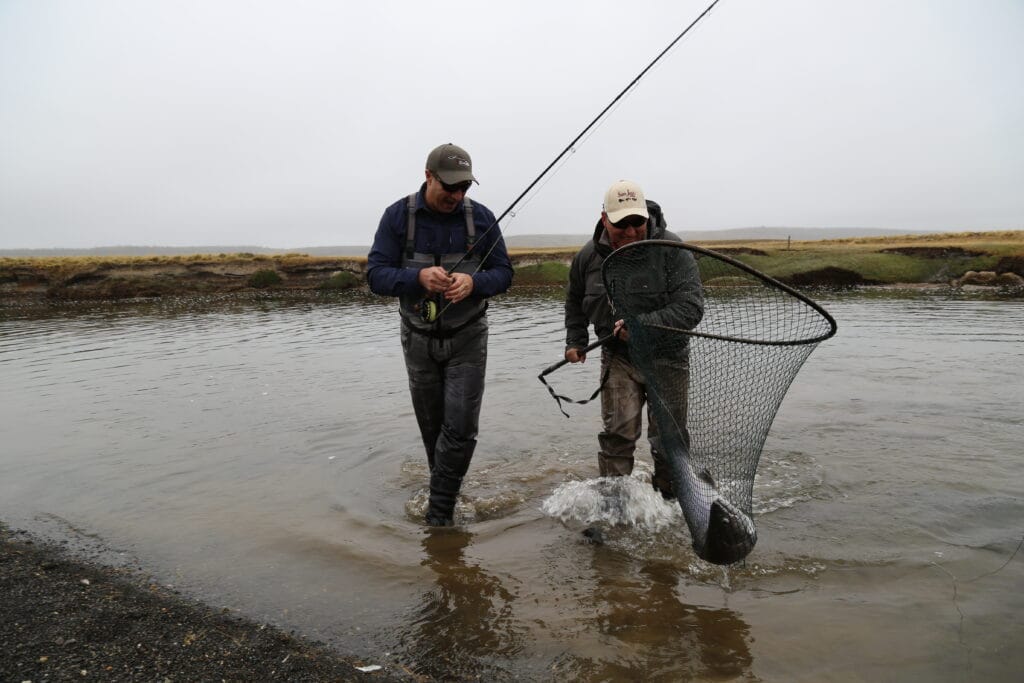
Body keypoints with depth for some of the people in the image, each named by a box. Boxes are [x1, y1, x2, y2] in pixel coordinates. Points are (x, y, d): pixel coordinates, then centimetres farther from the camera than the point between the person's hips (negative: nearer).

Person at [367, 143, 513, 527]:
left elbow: (503, 273, -4)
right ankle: (444, 493, 35)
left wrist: (473, 283, -26)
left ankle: (440, 509, 8)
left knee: (461, 429, -7)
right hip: (419, 338, 1)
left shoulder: (481, 217, -6)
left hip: (467, 339, -1)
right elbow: (376, 275, -12)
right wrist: (419, 277, -31)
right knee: (432, 427, 14)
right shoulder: (398, 216, -8)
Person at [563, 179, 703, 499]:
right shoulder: (589, 256, -3)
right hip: (618, 357, 1)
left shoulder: (673, 249, -15)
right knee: (618, 432, -10)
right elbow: (575, 300, 18)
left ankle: (669, 497, 31)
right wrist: (575, 340, 8)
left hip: (666, 356, -1)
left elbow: (691, 307, -22)